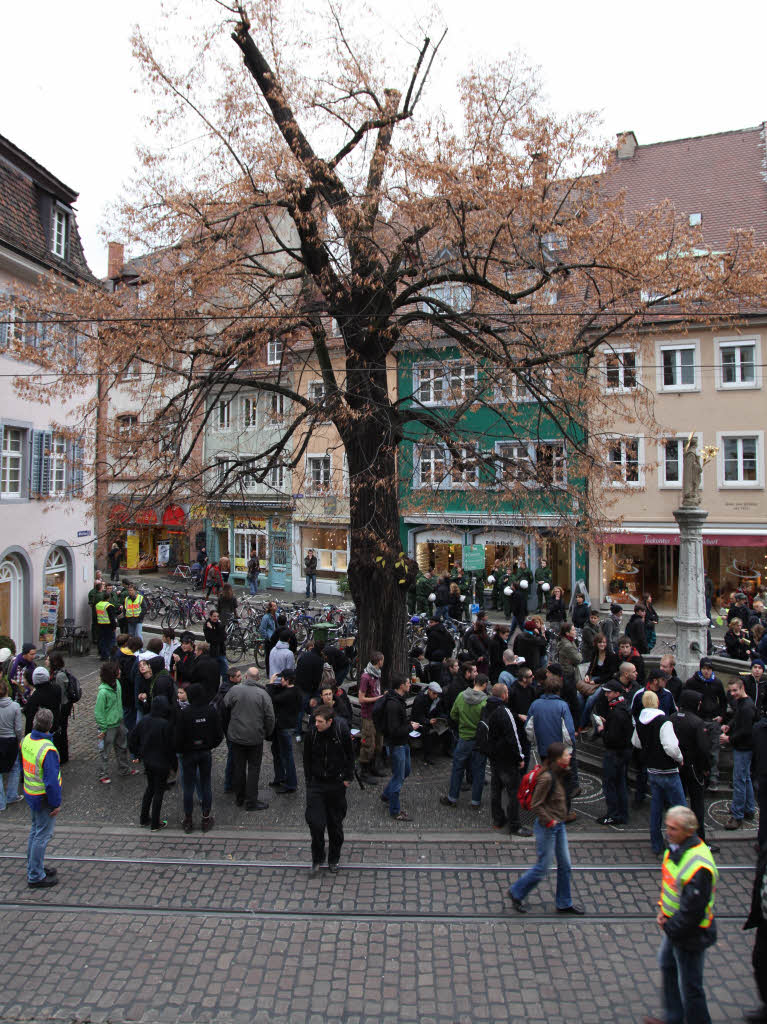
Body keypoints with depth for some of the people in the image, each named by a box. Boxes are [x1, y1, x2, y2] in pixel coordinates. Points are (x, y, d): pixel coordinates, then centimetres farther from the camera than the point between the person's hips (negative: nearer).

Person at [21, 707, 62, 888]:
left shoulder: (26, 740, -5)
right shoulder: (47, 750, -30)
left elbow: (23, 765, 10)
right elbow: (51, 781, -27)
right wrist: (56, 803, -16)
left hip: (29, 792, 9)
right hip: (44, 798, -8)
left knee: (35, 830, 23)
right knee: (42, 835, 5)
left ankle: (33, 868, 38)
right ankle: (35, 877, 17)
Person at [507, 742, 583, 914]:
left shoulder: (559, 774, 1)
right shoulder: (547, 778, -25)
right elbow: (535, 806, -23)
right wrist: (549, 821, -20)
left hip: (559, 825, 9)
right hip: (546, 828, -9)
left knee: (565, 866, 15)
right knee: (542, 868, 3)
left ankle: (564, 903, 31)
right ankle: (516, 892, 23)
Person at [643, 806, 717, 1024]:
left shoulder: (699, 865, -33)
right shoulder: (675, 847, -5)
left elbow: (692, 908, -28)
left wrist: (670, 927, -15)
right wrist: (661, 909, 0)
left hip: (689, 933, -10)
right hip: (674, 927, 10)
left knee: (689, 986, 8)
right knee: (666, 965, 26)